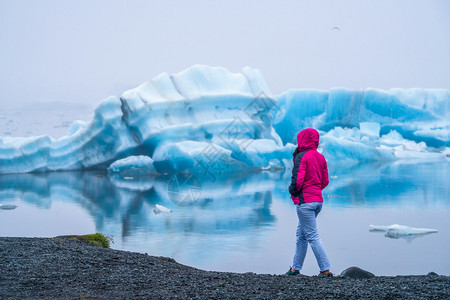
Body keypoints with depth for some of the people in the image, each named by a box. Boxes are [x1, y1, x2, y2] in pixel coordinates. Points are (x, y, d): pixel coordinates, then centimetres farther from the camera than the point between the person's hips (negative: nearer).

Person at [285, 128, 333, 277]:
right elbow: (325, 181, 14)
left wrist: (292, 191, 0)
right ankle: (296, 267, 24)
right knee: (301, 234, 18)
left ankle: (326, 270, -9)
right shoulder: (320, 157, 11)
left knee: (312, 236, -6)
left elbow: (297, 180, -18)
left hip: (305, 201, -8)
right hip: (318, 200, 9)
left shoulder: (301, 157, -13)